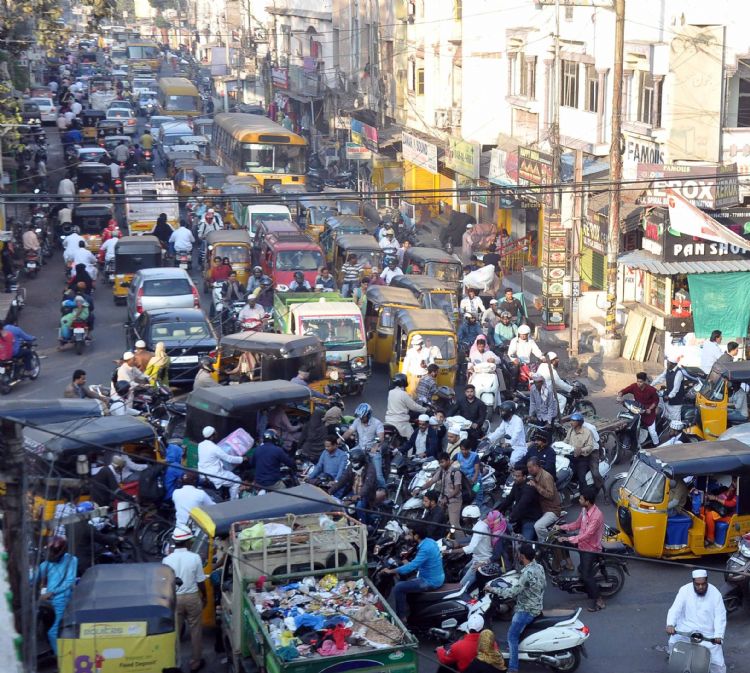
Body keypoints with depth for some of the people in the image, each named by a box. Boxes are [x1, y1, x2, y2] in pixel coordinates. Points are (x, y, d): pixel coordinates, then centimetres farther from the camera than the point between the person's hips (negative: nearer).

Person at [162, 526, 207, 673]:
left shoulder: (167, 560, -12)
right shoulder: (195, 558, -14)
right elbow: (201, 581, -6)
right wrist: (204, 596, 11)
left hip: (174, 598, 1)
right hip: (192, 597, -1)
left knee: (174, 632, 12)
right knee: (195, 631, 14)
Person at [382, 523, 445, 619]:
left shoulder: (425, 548, -26)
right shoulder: (430, 541, 4)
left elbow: (412, 566, -28)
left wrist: (390, 571, -20)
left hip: (431, 582, -10)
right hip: (437, 578, 10)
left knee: (398, 587, -12)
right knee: (406, 582, 26)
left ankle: (400, 618, -6)